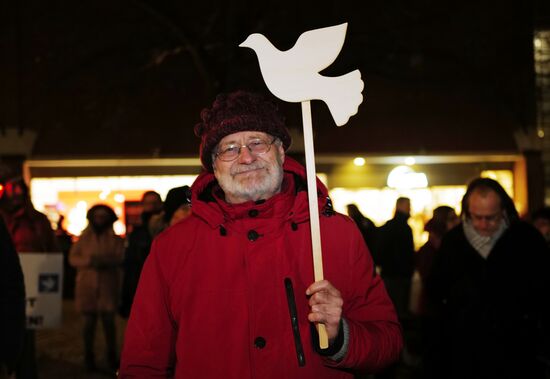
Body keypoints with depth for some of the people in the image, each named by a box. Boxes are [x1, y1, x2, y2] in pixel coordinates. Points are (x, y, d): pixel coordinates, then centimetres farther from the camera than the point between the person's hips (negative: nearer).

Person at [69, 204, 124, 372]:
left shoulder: (115, 239, 6)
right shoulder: (84, 238, 10)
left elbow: (119, 258, -7)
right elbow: (73, 258, 2)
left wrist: (102, 260, -23)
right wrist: (89, 260, -16)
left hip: (108, 285, -1)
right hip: (87, 284, 1)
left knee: (109, 321, -1)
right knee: (89, 321, 3)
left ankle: (112, 356, 10)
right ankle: (88, 356, 12)